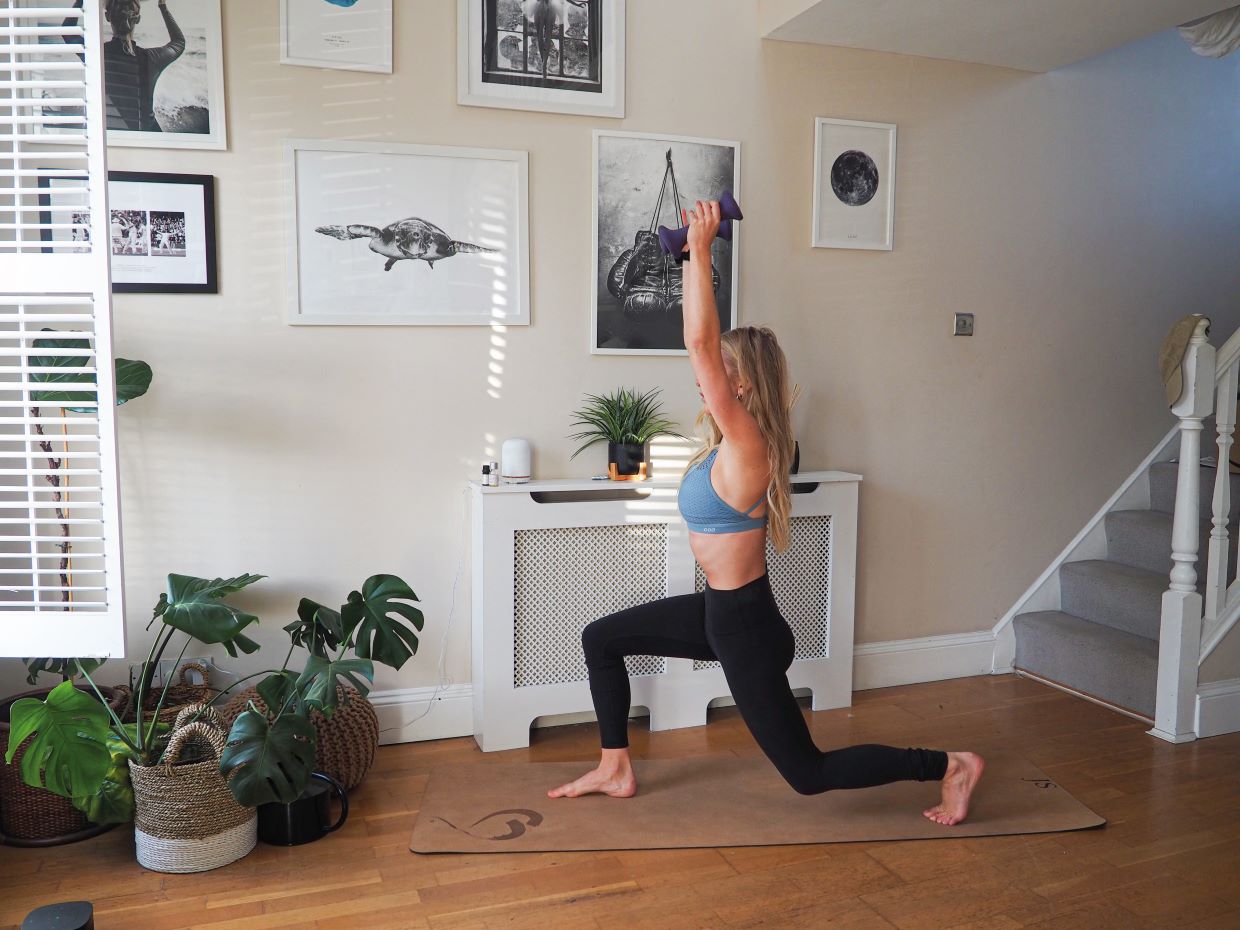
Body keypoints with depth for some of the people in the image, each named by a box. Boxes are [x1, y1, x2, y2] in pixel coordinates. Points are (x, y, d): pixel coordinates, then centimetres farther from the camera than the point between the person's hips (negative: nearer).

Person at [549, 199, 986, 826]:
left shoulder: (745, 445, -23)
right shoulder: (730, 438, 0)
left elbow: (698, 342, -31)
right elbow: (705, 341, 6)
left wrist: (701, 249, -27)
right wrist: (696, 254, 6)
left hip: (745, 624, -9)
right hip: (722, 610, 9)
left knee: (808, 773, 4)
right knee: (600, 638, 15)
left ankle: (951, 766, 16)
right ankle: (616, 770, 26)